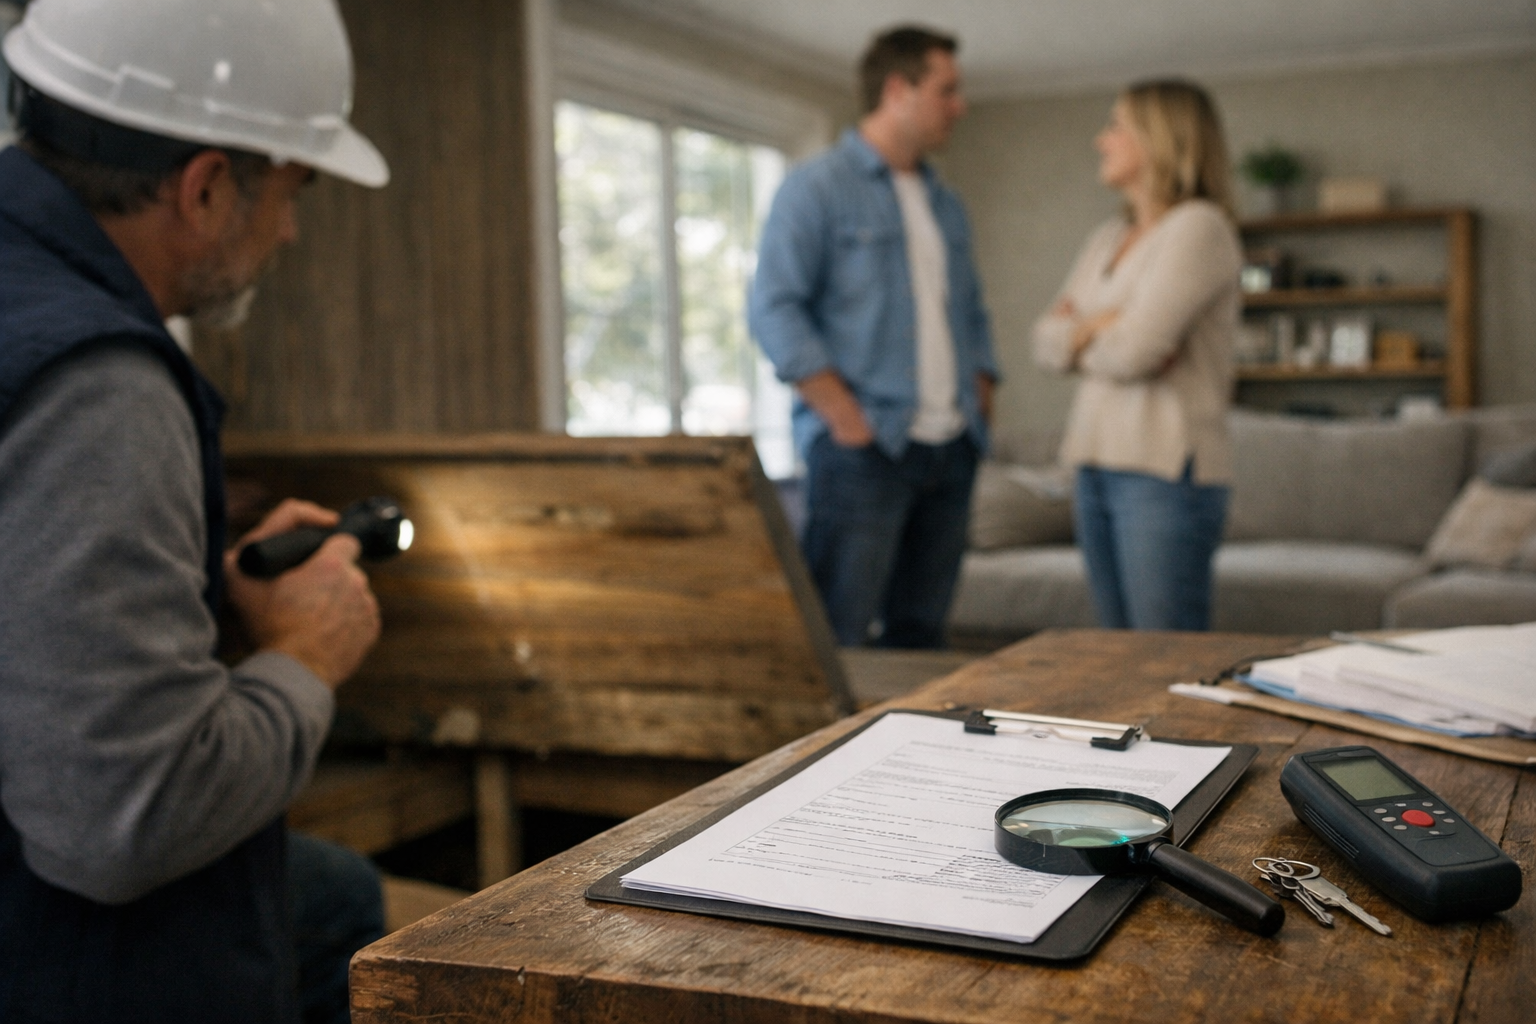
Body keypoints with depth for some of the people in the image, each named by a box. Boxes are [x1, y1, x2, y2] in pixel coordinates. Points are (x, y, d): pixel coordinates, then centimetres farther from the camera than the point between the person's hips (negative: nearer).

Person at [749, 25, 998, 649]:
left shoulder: (945, 205, 20)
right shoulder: (817, 188, -3)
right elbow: (773, 310, -12)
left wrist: (981, 400, 10)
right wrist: (846, 417, -16)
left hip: (951, 450, 7)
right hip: (864, 450, -7)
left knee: (921, 633, 10)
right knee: (833, 636, -9)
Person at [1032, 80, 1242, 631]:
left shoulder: (1199, 227, -8)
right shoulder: (1107, 239, 17)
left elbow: (1132, 352, -17)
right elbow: (1046, 341, 12)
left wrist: (1080, 335, 3)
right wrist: (1099, 328, -6)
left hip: (1165, 468, -8)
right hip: (1097, 464, 8)